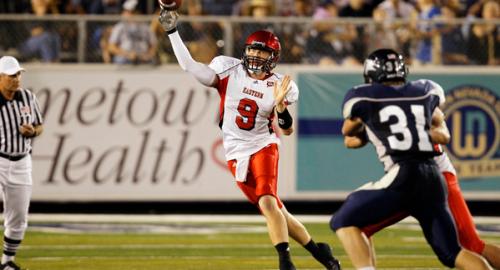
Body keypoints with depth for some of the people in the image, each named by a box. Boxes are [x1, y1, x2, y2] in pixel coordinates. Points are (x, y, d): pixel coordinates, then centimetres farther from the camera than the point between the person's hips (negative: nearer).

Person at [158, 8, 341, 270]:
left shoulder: (279, 86, -5)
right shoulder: (229, 70, -3)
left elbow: (288, 130, -6)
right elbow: (189, 65, -9)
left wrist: (281, 106, -25)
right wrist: (172, 31, -15)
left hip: (263, 147, -2)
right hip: (236, 153, 2)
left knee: (268, 203, -24)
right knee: (275, 211, 3)